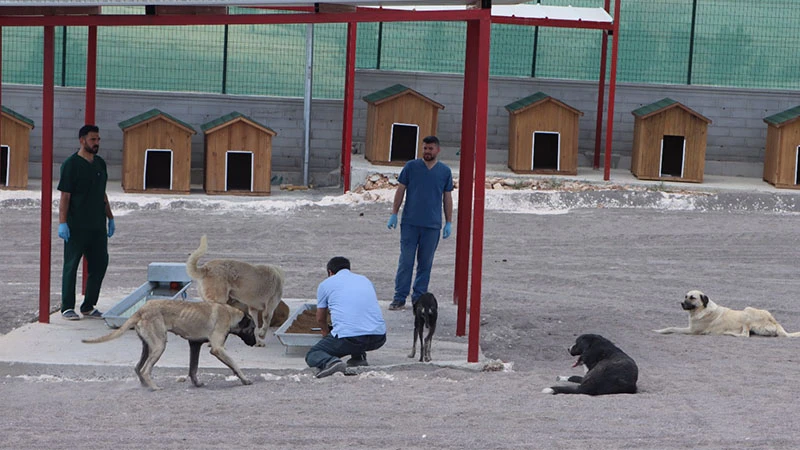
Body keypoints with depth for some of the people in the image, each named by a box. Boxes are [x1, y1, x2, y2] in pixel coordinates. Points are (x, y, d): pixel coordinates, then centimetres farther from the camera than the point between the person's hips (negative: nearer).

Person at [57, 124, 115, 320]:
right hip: (76, 226, -7)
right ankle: (67, 308, 6)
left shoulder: (100, 164, 13)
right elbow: (65, 196, -11)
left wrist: (110, 217, 18)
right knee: (71, 265, 0)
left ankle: (88, 307, 17)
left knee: (99, 264, 7)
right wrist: (62, 223, -16)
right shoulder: (71, 164, -8)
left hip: (97, 225, 7)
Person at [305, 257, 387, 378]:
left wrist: (326, 332, 51)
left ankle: (329, 362, -18)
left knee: (312, 355, 15)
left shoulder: (325, 284, 15)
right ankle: (358, 357, 18)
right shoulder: (365, 280, 27)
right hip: (378, 338, 4)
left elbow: (321, 319, 27)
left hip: (348, 338, -4)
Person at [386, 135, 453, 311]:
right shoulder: (411, 166, 2)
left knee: (425, 263, 5)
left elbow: (447, 198, 11)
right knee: (406, 261, -3)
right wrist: (394, 214, 0)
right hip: (410, 223, -1)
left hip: (432, 225, 1)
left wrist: (448, 223, 8)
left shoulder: (445, 171, 6)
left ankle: (419, 298, 14)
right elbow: (400, 191, 6)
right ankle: (399, 298, 2)